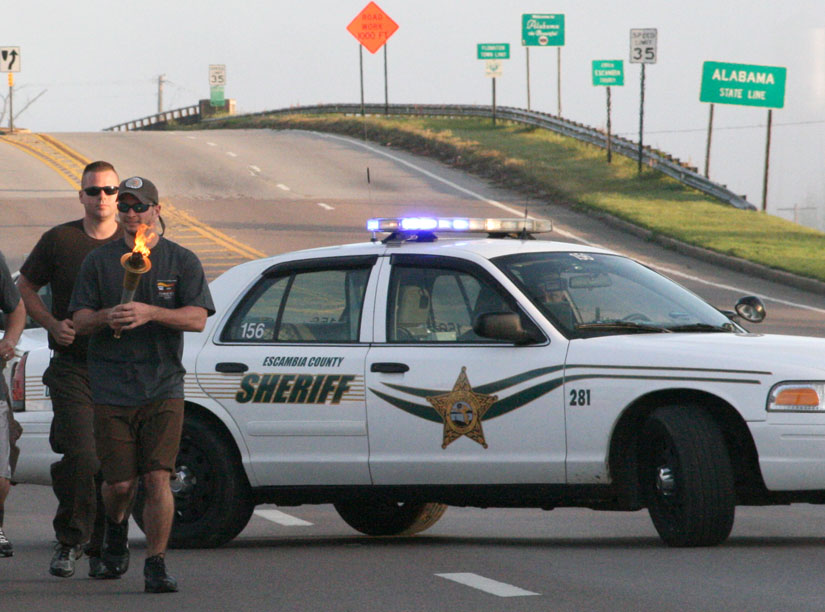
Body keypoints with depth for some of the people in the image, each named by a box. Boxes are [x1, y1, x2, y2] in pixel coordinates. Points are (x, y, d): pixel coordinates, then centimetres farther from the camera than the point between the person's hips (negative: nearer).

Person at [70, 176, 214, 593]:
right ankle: (115, 526, 32)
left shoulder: (182, 262, 6)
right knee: (120, 483, -1)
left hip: (163, 389, -1)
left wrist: (150, 313, -19)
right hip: (111, 390, 1)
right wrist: (106, 317, -17)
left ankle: (156, 565, -5)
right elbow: (79, 320, 6)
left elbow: (197, 319, -4)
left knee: (157, 478, -11)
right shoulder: (99, 262, 9)